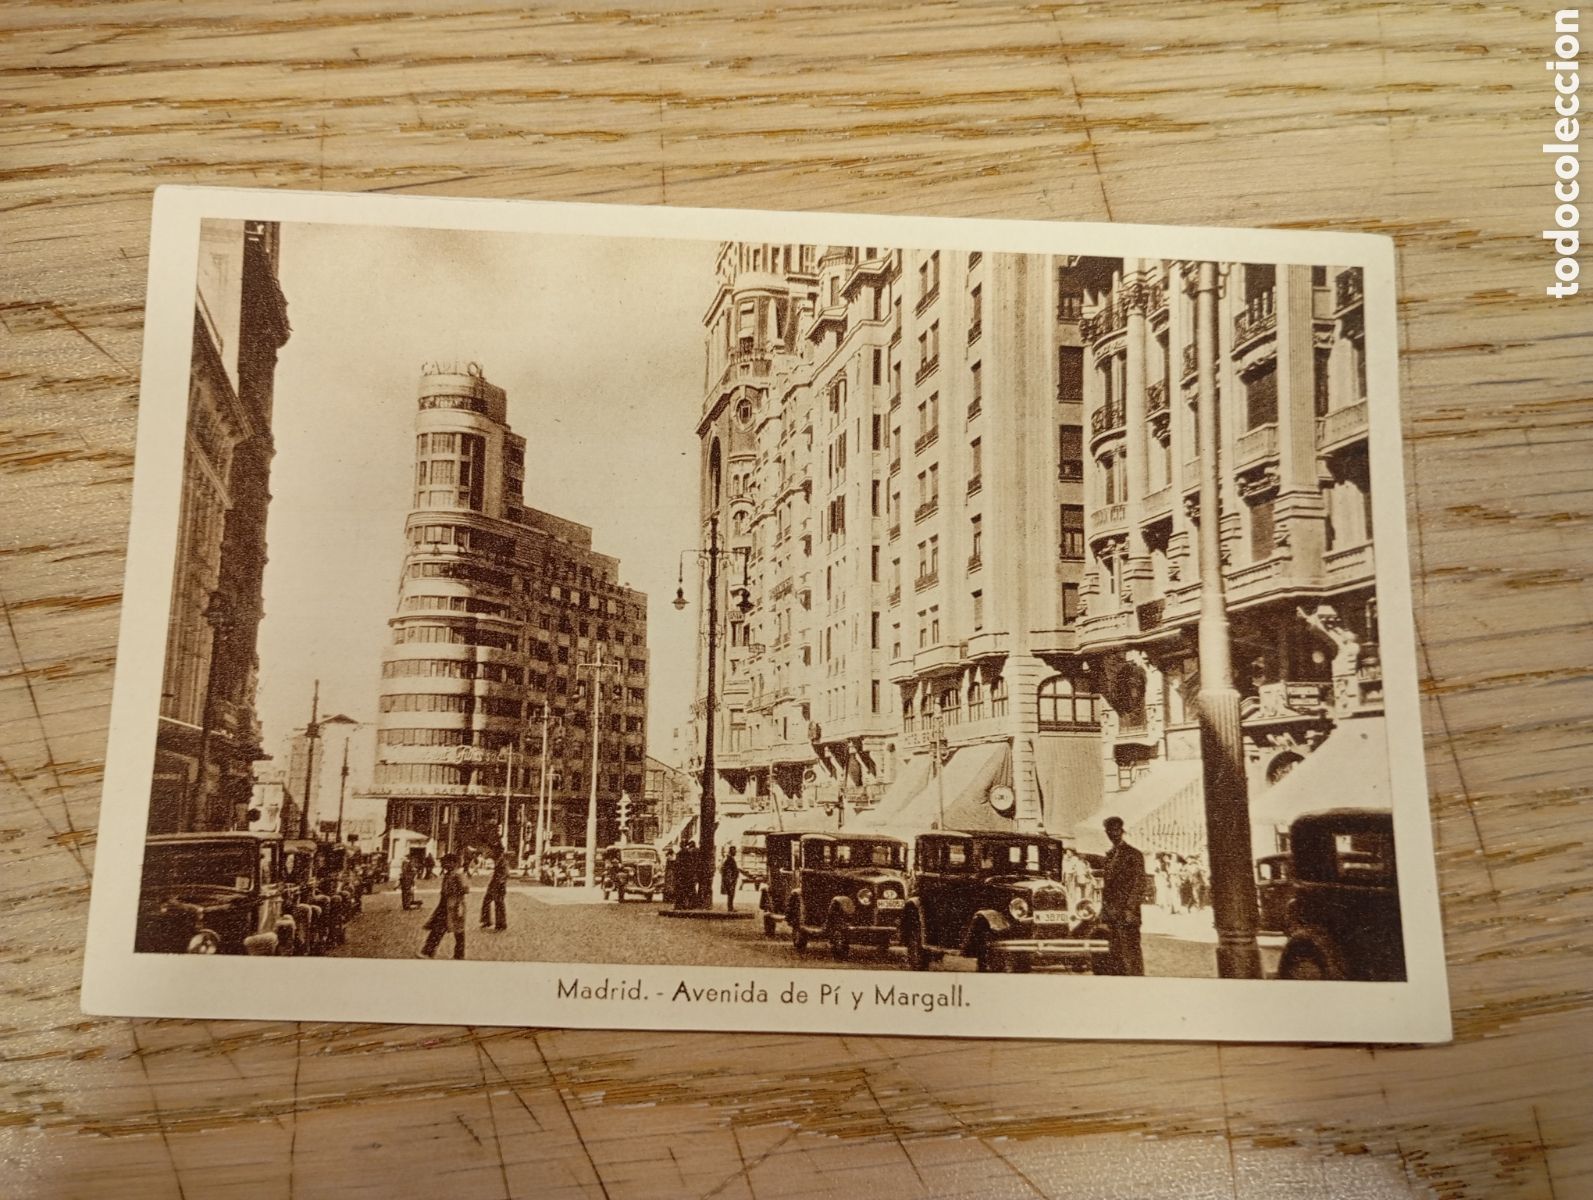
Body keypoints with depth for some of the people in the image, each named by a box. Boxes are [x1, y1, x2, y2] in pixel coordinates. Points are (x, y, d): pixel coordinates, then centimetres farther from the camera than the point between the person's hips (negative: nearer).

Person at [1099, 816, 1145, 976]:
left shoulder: (1134, 854, -4)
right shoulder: (1109, 855, 17)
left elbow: (1139, 883, -9)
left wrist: (1130, 909, -15)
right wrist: (1103, 911, 13)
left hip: (1127, 911, -7)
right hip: (1110, 912, 7)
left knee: (1131, 951, -7)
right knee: (1114, 953, 9)